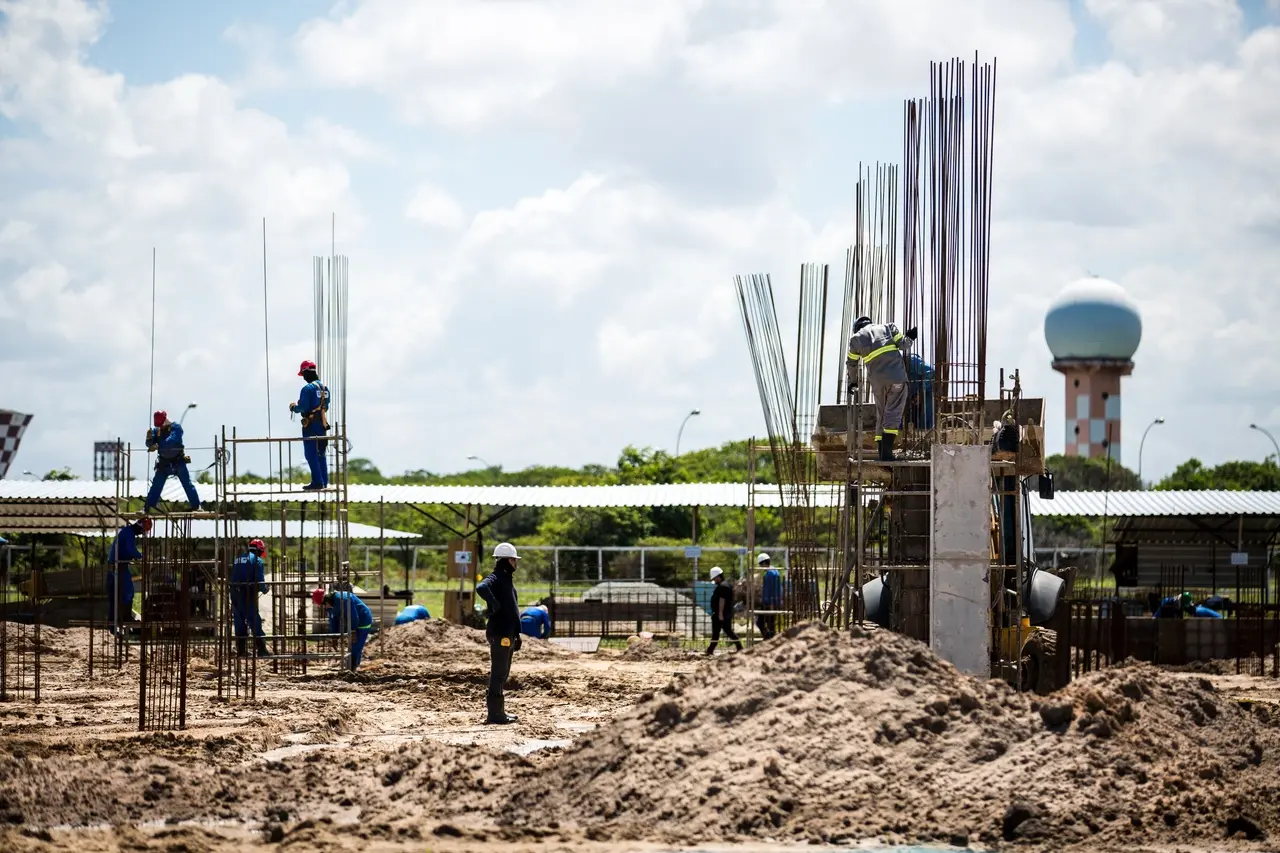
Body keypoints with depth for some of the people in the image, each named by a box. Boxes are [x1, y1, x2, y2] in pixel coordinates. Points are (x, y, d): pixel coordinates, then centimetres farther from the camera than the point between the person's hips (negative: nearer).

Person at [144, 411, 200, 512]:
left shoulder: (176, 427, -11)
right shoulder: (156, 430, 4)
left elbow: (171, 440, -27)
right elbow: (150, 444, -4)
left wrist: (158, 446, -37)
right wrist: (149, 438, -27)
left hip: (178, 461, -4)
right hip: (164, 463, 4)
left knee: (187, 484, -2)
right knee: (156, 485, 2)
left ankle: (196, 506, 2)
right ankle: (147, 507, 6)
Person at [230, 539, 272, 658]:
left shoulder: (238, 559, 17)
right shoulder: (257, 560, -5)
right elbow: (259, 580, -11)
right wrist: (264, 589, 8)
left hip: (235, 594, 6)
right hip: (248, 595, -6)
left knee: (240, 622, 11)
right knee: (255, 622, -3)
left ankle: (241, 650, 13)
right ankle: (261, 650, -5)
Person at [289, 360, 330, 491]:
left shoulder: (308, 388, -16)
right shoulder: (324, 388, 10)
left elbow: (303, 407, -18)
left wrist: (294, 407, 3)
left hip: (311, 426, -8)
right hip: (322, 424, 8)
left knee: (311, 454, -5)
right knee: (320, 454, 14)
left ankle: (317, 482, -9)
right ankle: (324, 481, 16)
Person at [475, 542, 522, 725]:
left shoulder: (507, 579, 20)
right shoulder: (495, 578, -11)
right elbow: (481, 588, -35)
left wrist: (516, 634, 22)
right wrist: (494, 605, -28)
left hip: (508, 634, 10)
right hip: (499, 634, -10)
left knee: (503, 674, 16)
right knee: (498, 673, -7)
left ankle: (498, 710, 24)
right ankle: (494, 714, -5)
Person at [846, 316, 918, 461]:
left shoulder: (856, 338, 18)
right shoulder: (887, 327, 15)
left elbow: (851, 364, 26)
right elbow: (903, 344, 6)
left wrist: (853, 382, 42)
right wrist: (909, 338, 28)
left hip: (877, 380, 2)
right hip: (896, 376, -2)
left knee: (881, 415, 16)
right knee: (893, 413, -6)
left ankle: (882, 452, 12)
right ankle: (887, 452, -18)